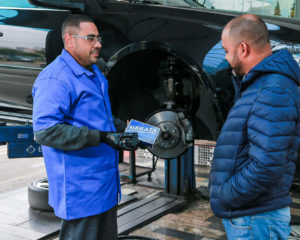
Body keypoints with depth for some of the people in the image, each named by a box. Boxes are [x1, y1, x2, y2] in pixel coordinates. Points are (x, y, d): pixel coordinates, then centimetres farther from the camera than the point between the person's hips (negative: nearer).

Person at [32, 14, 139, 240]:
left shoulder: (94, 73, 15)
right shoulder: (55, 78, -17)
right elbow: (45, 130, -26)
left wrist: (123, 127, 10)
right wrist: (102, 137, -27)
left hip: (106, 183, 10)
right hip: (80, 187, -9)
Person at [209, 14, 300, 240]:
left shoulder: (274, 92, -21)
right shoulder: (256, 86, 12)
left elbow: (266, 166, -28)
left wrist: (223, 198, -18)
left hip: (255, 220, -10)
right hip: (243, 216, 10)